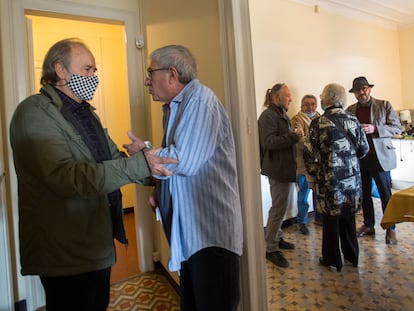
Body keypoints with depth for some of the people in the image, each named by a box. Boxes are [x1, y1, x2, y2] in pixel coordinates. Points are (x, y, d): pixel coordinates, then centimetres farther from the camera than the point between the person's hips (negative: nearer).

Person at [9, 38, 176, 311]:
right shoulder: (35, 112, -16)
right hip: (65, 252, -8)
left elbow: (113, 157, 12)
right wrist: (140, 165, -32)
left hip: (96, 244, 8)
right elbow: (64, 177, -30)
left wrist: (153, 174, -3)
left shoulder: (85, 112, 13)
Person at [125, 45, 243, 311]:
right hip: (190, 229, 9)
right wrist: (160, 193, 6)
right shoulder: (174, 107, 16)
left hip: (211, 230, -9)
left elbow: (186, 161, -23)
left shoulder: (201, 100, -13)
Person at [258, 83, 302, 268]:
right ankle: (271, 249, 7)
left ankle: (277, 238, 34)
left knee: (283, 204, 18)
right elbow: (268, 142, -25)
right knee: (279, 207, -5)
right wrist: (293, 136, -22)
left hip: (284, 166, 10)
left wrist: (294, 135, 7)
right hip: (277, 168, -10)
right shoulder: (269, 115, -15)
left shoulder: (281, 114, 17)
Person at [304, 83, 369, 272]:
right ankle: (352, 256, 33)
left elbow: (310, 155, -11)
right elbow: (364, 149, 6)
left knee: (331, 220, 9)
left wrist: (314, 174, 3)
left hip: (330, 179, -4)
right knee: (348, 217, 19)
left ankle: (332, 260, 22)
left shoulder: (318, 123, -12)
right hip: (352, 178, 4)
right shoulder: (353, 120, 0)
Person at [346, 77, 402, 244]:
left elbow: (397, 128, -3)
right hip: (359, 158, 3)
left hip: (380, 157, -3)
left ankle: (391, 229, 18)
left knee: (386, 195, 3)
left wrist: (375, 129, -18)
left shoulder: (384, 105, 1)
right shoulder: (350, 110, 9)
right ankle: (368, 225, 26)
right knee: (364, 194, 12)